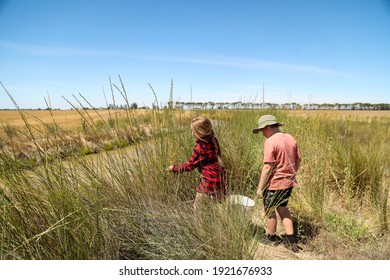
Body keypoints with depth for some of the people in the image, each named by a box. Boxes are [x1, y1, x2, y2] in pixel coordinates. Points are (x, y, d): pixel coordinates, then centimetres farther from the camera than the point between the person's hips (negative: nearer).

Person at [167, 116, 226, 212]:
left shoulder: (200, 148, -22)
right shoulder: (213, 140, -1)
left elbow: (190, 166, -11)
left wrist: (174, 168, 1)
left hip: (210, 181, -8)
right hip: (220, 178, 8)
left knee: (198, 208, 7)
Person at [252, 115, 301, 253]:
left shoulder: (270, 142, -20)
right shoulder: (290, 138, 3)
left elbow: (267, 167, -22)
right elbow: (298, 159, 11)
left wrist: (260, 187, -14)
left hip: (274, 184, -7)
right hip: (289, 182, 8)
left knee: (269, 210, 15)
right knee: (283, 208, 24)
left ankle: (272, 236, 35)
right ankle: (292, 241, 25)